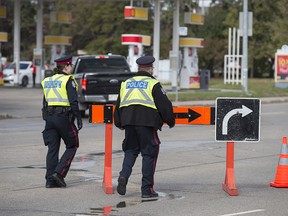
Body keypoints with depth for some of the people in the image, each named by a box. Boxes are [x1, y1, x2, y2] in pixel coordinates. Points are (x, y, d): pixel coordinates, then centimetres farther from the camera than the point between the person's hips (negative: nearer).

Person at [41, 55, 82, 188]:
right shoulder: (68, 80, -7)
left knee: (52, 149, 8)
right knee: (72, 146, 7)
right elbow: (73, 101, -14)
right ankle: (59, 173, -6)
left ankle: (50, 179, 5)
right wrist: (79, 118, -11)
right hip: (63, 116, -6)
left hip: (49, 116, 6)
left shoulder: (48, 81, 14)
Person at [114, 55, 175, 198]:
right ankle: (147, 189, 2)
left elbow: (118, 106, 21)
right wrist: (170, 121, 12)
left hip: (128, 122, 5)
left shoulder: (125, 84, 17)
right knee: (149, 154, 3)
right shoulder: (153, 84, 0)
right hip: (147, 122, -5)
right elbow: (164, 105, -2)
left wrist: (119, 123, 33)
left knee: (130, 151, 18)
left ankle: (124, 176, -7)